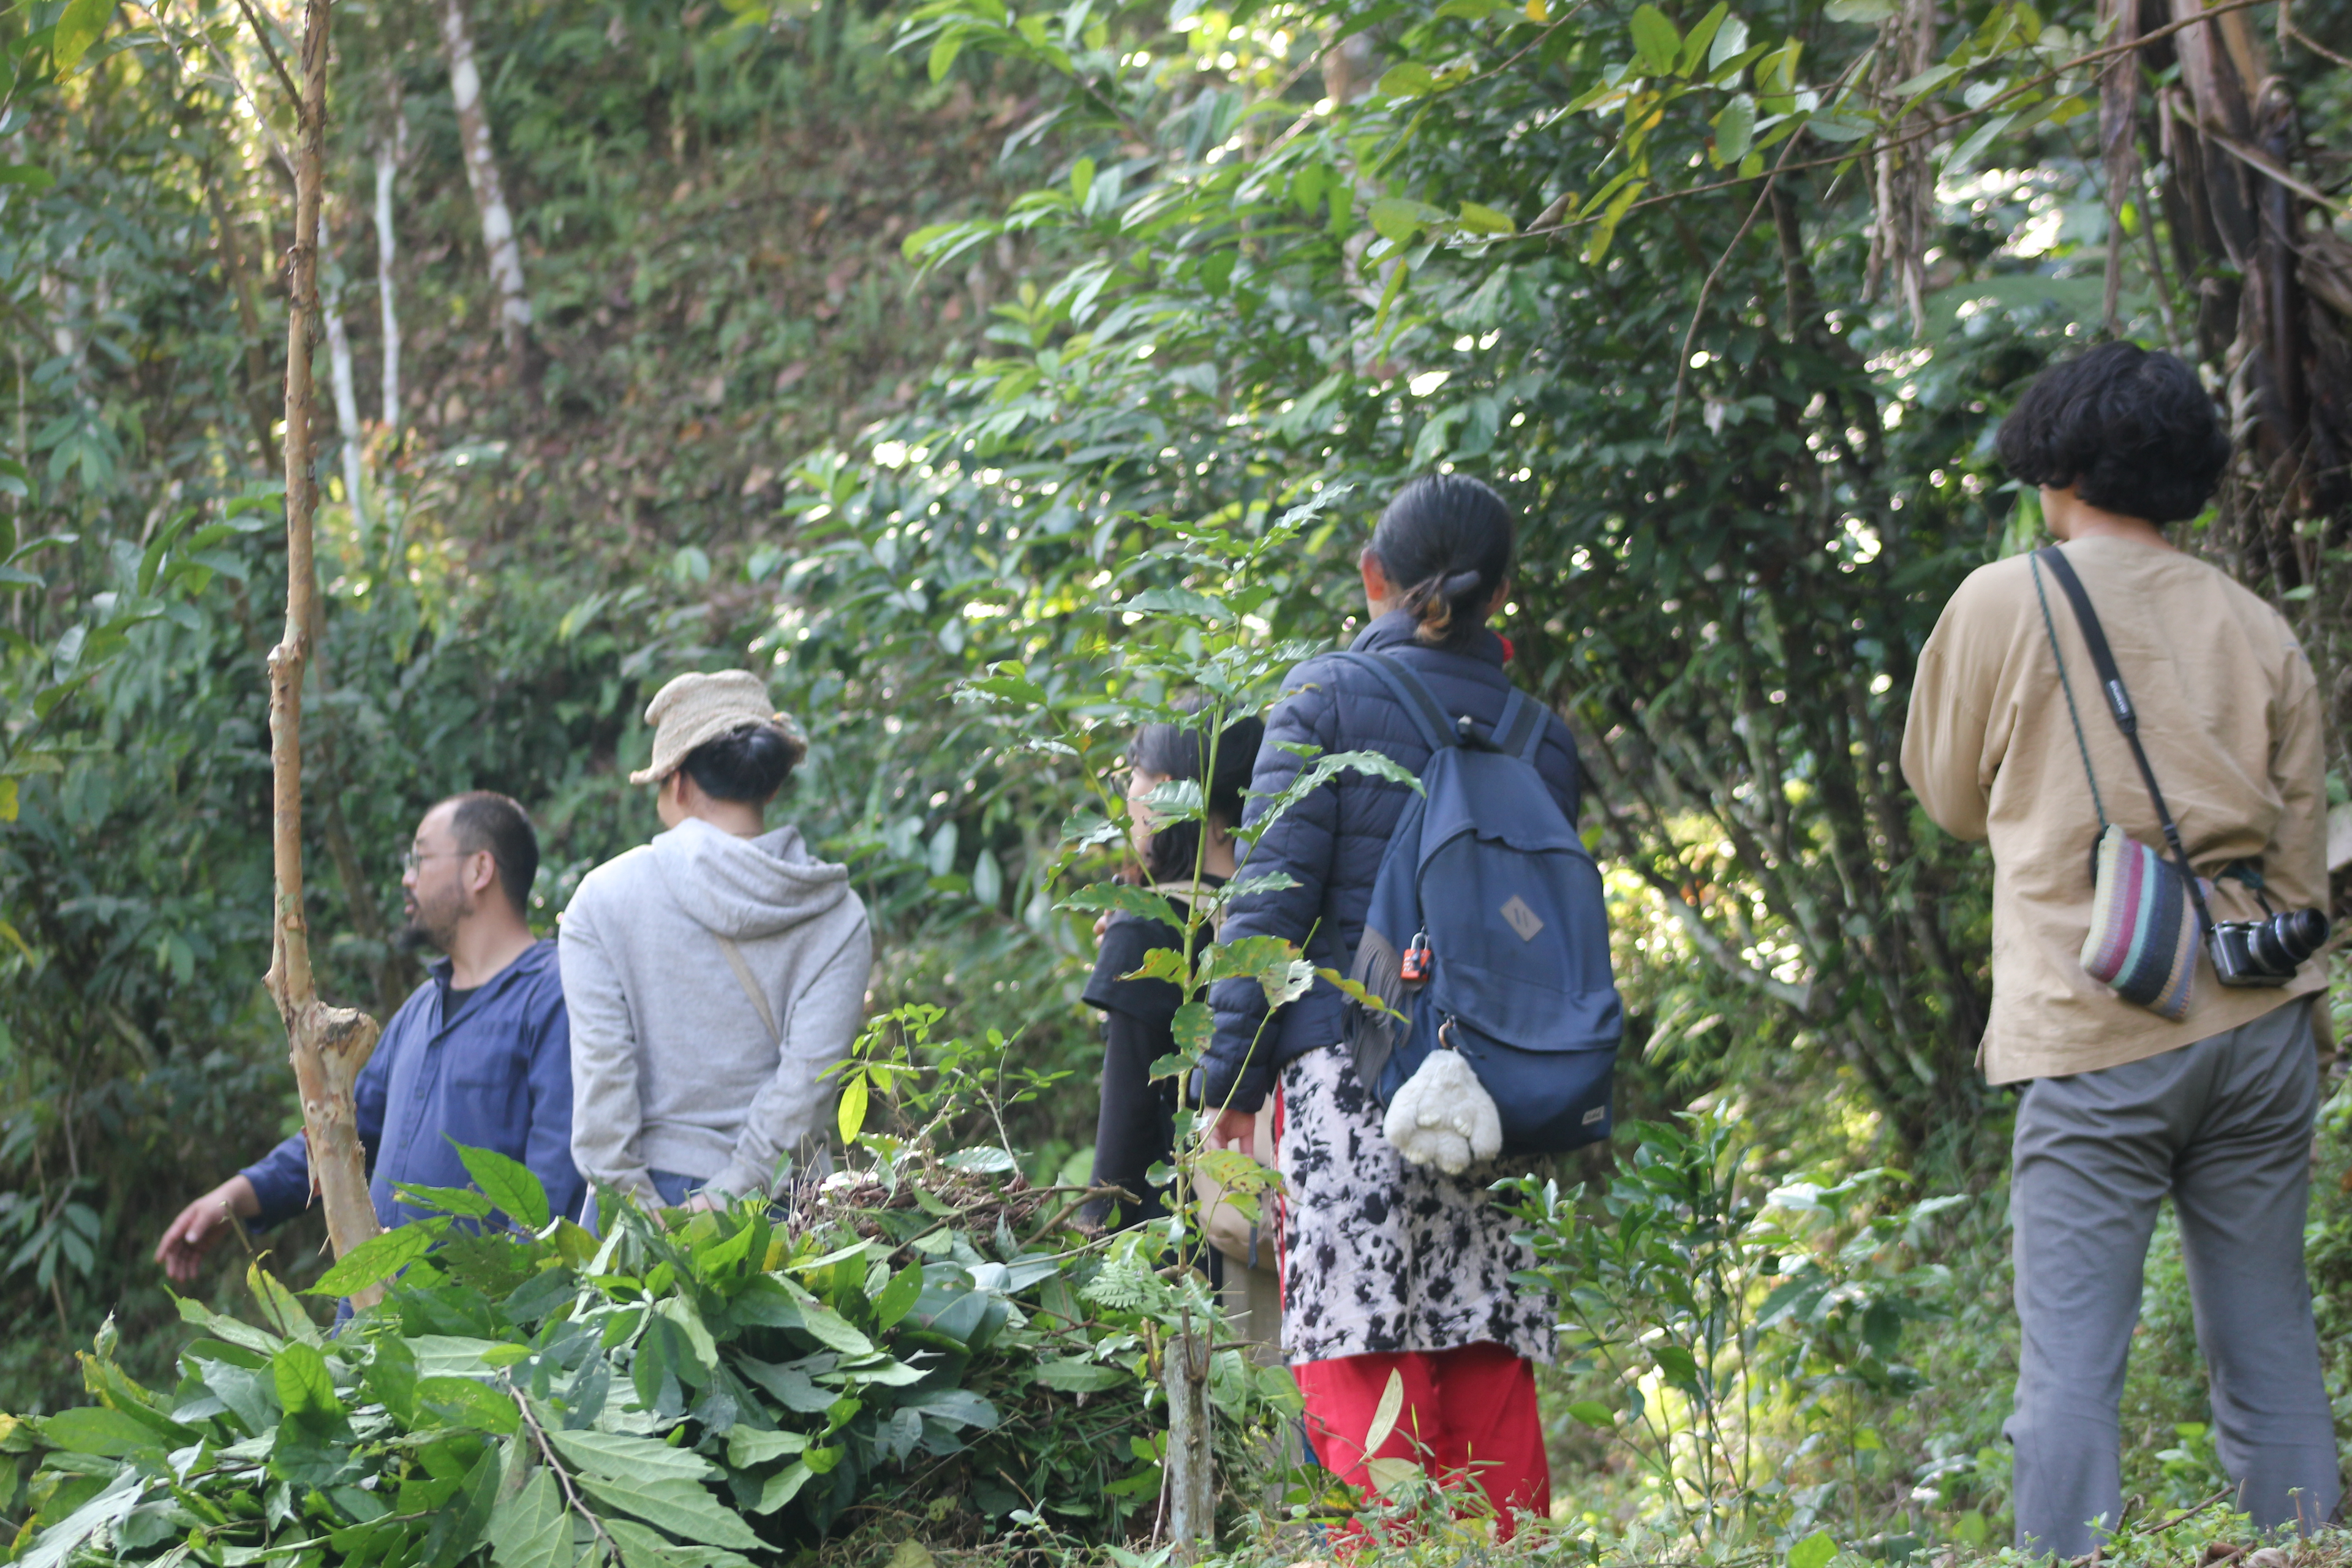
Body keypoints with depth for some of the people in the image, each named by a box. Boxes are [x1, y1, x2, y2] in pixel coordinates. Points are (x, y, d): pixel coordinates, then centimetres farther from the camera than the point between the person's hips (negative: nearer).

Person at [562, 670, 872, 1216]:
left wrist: (629, 1198, -5)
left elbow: (601, 1066, -5)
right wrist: (726, 1197, -6)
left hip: (643, 1193, -1)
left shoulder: (604, 896, 2)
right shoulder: (837, 917, 4)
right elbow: (811, 1070, -5)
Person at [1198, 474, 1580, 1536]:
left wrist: (1232, 1082, -1)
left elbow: (1272, 905, -4)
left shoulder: (1326, 700, 0)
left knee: (1363, 1370, -7)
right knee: (1489, 1373, 7)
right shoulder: (1542, 734, 11)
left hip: (1348, 1067, -4)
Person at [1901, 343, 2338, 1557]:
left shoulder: (2005, 604, 0)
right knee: (2272, 1356, 8)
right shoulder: (2257, 630, 11)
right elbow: (2301, 856, 13)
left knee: (2070, 1362, -4)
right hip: (2257, 1021, 4)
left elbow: (1950, 797, 12)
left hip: (2096, 1032, -4)